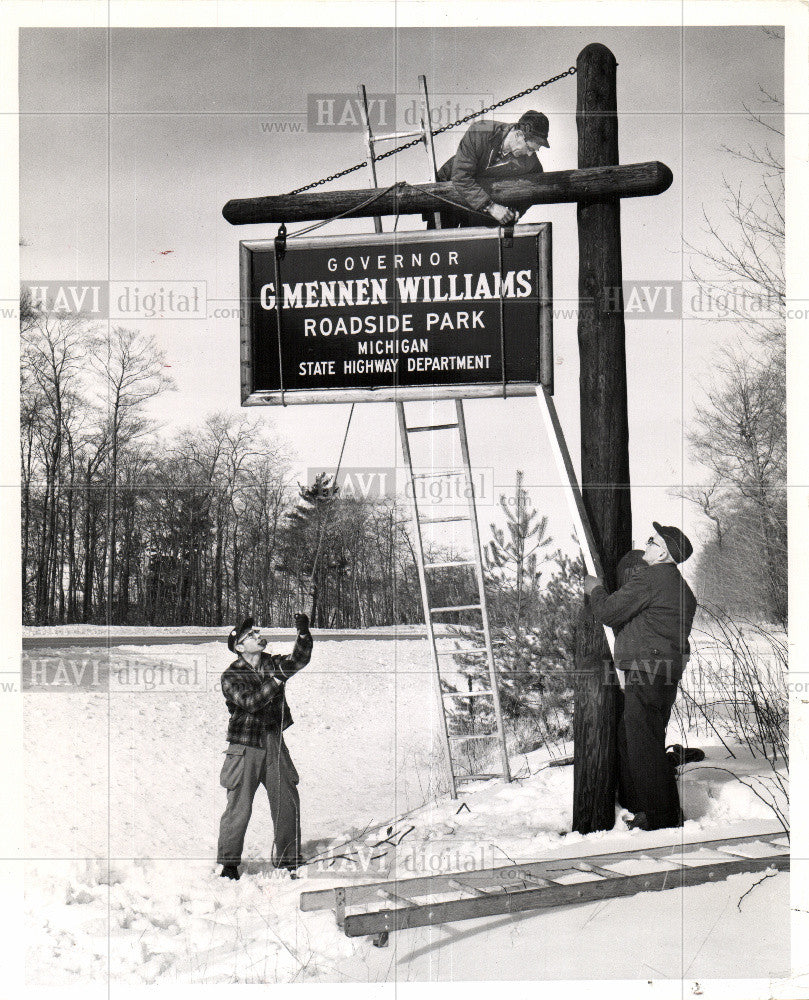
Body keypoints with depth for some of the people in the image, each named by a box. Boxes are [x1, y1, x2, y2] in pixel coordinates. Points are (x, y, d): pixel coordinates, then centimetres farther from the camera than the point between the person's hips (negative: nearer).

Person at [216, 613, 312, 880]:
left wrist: (303, 633, -23)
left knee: (288, 803, 5)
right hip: (245, 747, -4)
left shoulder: (273, 665, 6)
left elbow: (299, 660, -9)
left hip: (274, 744, 4)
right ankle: (229, 864, 14)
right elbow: (251, 702, -22)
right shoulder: (231, 677, -8)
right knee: (239, 807, -1)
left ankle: (288, 861, 19)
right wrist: (276, 681, -30)